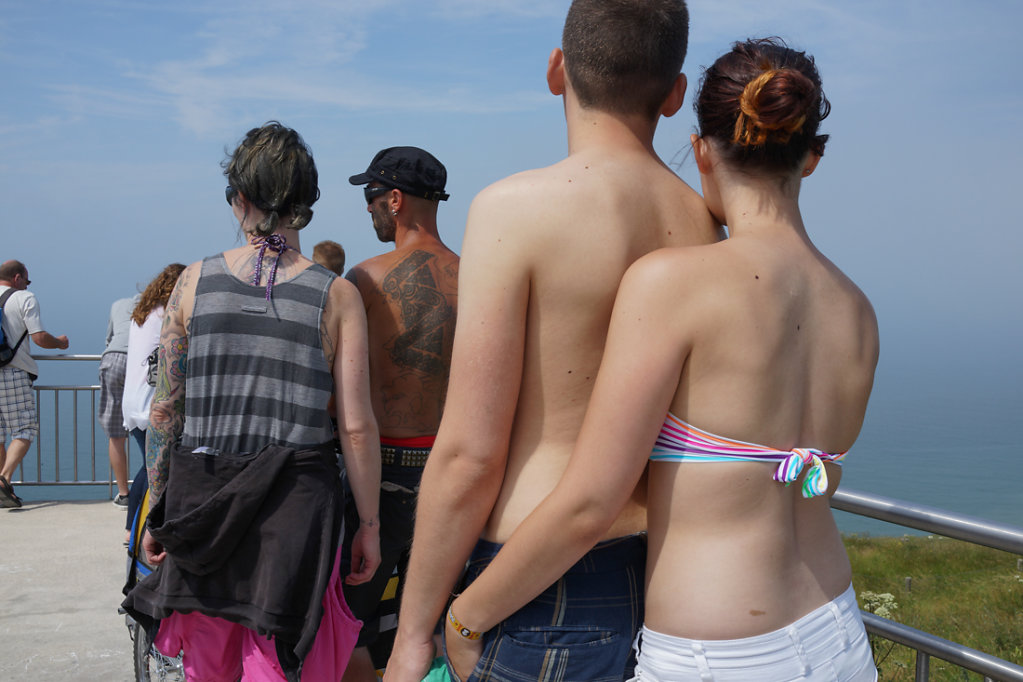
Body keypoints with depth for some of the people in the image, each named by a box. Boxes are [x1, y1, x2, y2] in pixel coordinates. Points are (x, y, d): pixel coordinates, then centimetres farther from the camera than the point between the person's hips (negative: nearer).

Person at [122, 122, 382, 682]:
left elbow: (165, 410, 4)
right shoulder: (337, 297, -5)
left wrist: (156, 512, 13)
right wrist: (369, 525, 3)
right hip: (297, 503, -2)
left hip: (201, 503, 3)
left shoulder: (194, 282, 1)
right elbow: (357, 428, -7)